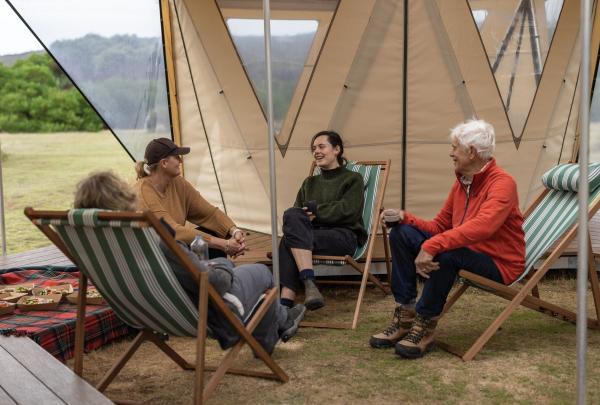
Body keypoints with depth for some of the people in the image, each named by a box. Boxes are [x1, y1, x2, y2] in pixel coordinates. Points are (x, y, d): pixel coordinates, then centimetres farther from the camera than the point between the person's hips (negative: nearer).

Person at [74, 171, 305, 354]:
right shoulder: (156, 244, -38)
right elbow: (211, 284, -30)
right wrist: (223, 273, -7)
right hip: (211, 319, -8)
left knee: (222, 263, 30)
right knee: (261, 272, 18)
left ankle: (282, 318, 45)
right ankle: (267, 342, 42)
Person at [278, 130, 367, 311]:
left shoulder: (352, 179, 12)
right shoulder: (309, 182, 27)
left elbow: (347, 211, -5)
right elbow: (297, 210, 14)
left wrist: (315, 212, -13)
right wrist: (306, 216, -10)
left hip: (343, 236, -4)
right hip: (312, 233, 5)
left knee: (290, 239, -31)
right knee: (291, 214, -31)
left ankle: (286, 302, -46)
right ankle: (309, 285, -45)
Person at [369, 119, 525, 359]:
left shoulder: (502, 183, -18)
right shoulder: (461, 182, 8)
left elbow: (481, 227, -36)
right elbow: (439, 226, 13)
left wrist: (431, 246, -42)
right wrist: (405, 217, -3)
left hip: (499, 264, -8)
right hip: (466, 250, 8)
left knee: (444, 253, -38)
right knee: (402, 234, -5)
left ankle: (425, 328, -18)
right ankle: (405, 317, -6)